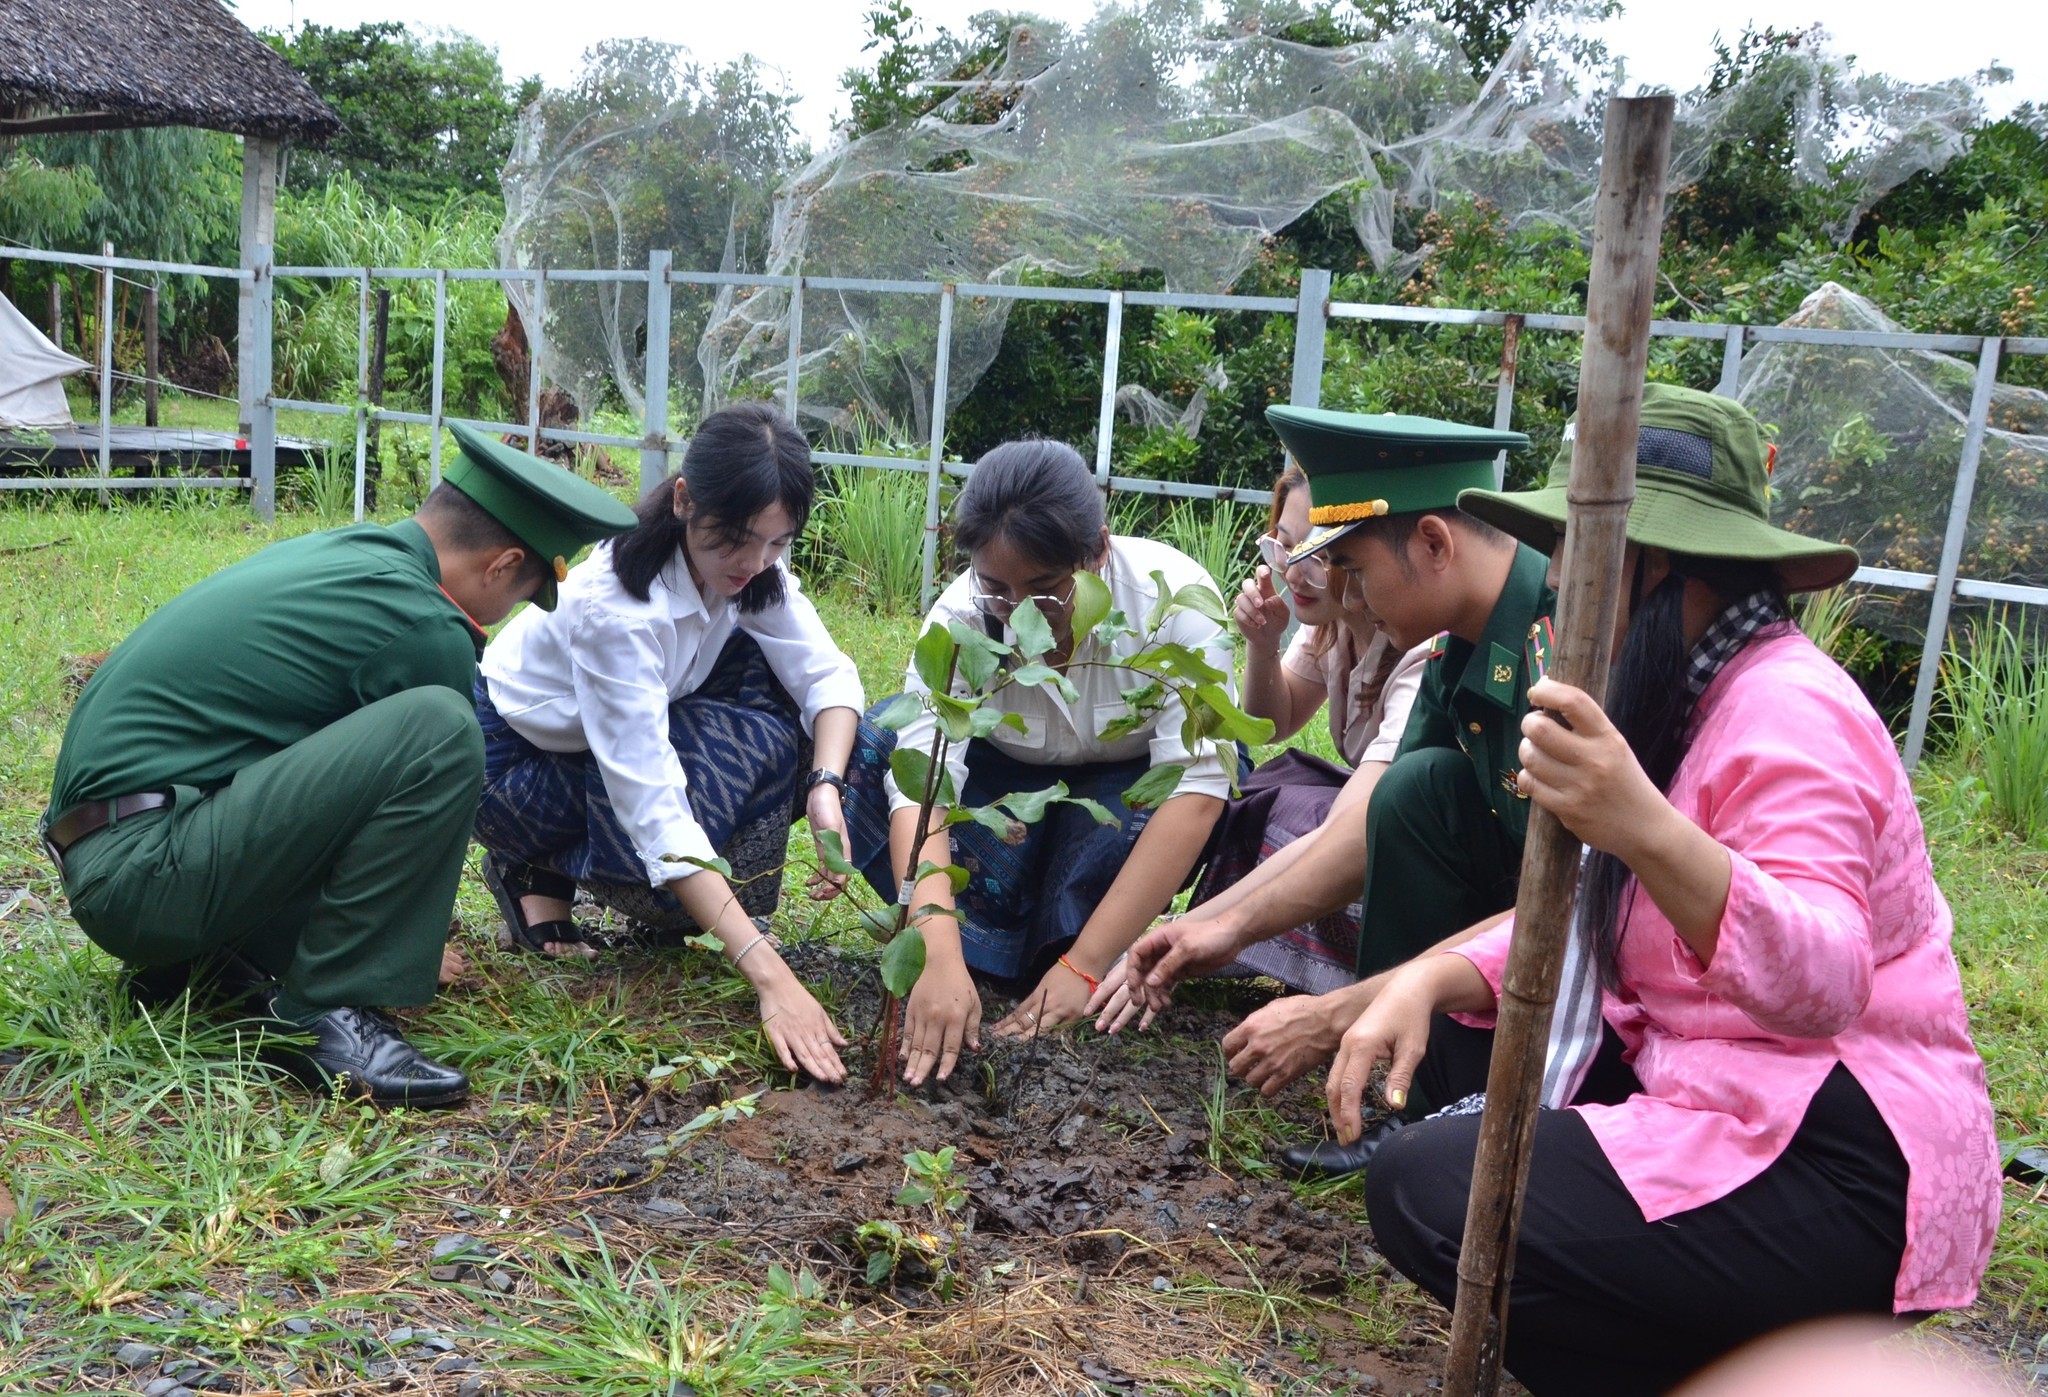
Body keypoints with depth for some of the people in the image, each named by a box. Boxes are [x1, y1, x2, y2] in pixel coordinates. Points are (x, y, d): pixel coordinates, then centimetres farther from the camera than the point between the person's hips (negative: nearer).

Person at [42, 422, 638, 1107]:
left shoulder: (336, 551, 13)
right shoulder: (422, 628, -15)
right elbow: (439, 761, 2)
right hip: (141, 869, -10)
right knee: (438, 730, -22)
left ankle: (213, 954, 11)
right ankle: (323, 1012, -14)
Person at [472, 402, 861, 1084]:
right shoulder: (613, 605, -36)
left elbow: (828, 674, -14)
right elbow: (654, 811, -41)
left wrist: (826, 788, -37)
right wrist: (769, 976, -47)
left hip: (634, 738, 6)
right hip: (511, 756, -6)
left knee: (767, 674, -16)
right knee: (754, 744, -25)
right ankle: (538, 872, -5)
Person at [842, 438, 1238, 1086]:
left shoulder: (1174, 595, -32)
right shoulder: (961, 618, -27)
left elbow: (1196, 786, -36)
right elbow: (920, 785, -35)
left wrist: (1084, 966, -41)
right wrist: (940, 959, -51)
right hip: (1008, 782, 2)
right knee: (869, 746, -25)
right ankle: (995, 960, -24)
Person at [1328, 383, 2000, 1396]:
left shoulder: (1785, 713, -20)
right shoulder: (1679, 701, 9)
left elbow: (1818, 984, -34)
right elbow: (1581, 922, 9)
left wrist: (1646, 831, -51)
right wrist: (1429, 981, -8)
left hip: (1840, 1167, -10)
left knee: (1428, 1190, -21)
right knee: (1443, 1042, 10)